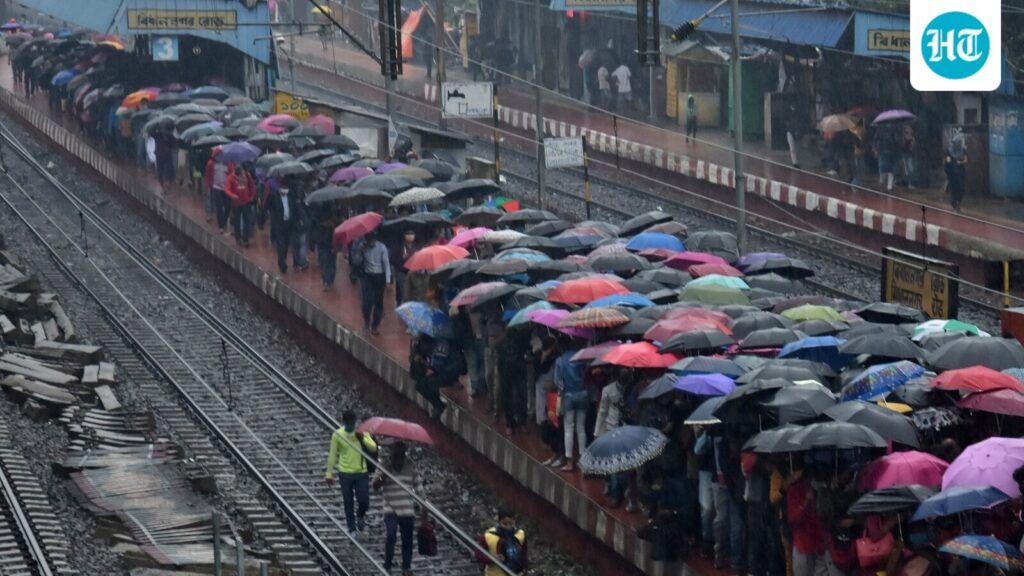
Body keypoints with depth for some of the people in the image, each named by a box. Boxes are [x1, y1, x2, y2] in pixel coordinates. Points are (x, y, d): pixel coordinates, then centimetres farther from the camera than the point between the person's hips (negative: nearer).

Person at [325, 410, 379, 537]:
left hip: (361, 473, 1)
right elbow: (332, 455, 1)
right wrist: (329, 474, 1)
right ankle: (352, 529, 17)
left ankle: (360, 516, 31)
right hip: (346, 473, -1)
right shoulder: (337, 435, -4)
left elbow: (373, 448, -6)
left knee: (364, 502, -2)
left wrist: (363, 439, -22)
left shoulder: (362, 432, 0)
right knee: (348, 503, 4)